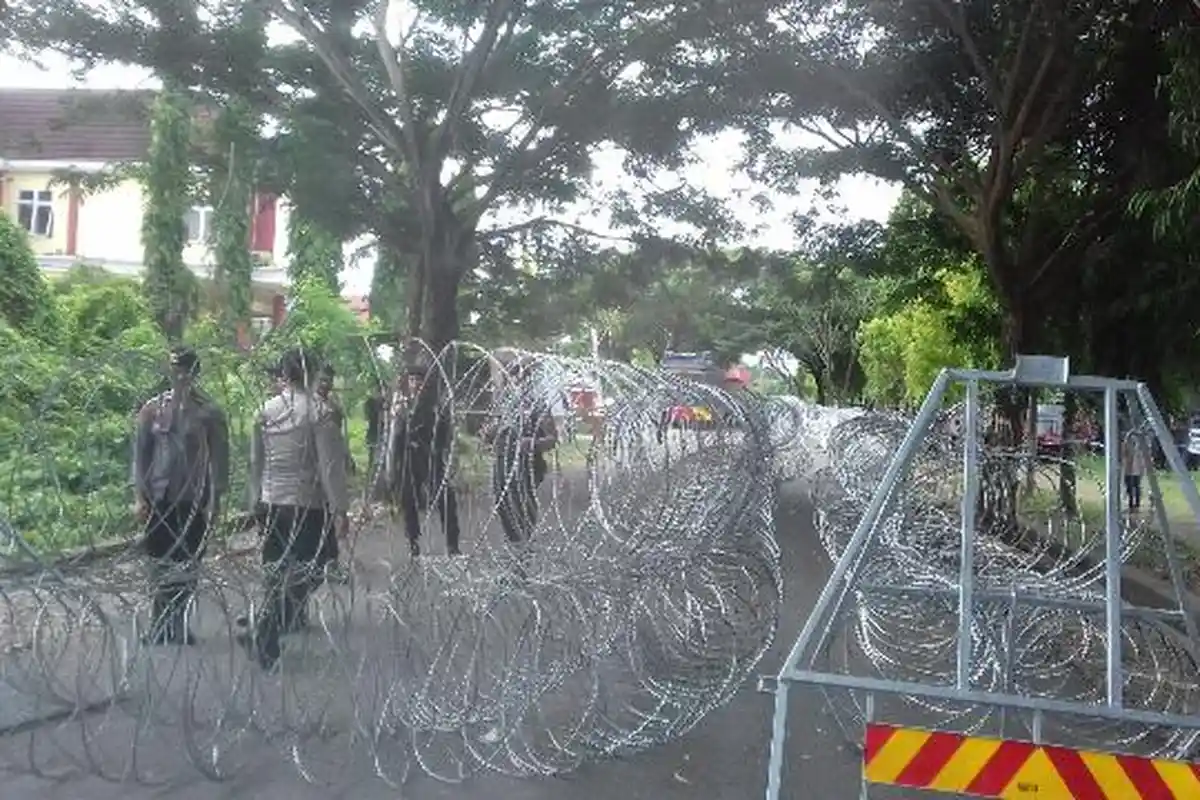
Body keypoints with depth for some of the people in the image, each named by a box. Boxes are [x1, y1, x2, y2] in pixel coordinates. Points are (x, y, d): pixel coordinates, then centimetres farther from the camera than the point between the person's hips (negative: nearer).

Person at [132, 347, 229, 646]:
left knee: (187, 566, 4)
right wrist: (139, 496, 1)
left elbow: (219, 459, -1)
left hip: (194, 501, -1)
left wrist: (215, 499, -5)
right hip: (159, 500, 1)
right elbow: (140, 454, 6)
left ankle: (178, 626, 17)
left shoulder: (209, 414, -2)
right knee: (158, 565, 5)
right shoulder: (152, 409, 3)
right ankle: (160, 627, 17)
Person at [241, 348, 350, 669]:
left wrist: (256, 498, 22)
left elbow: (256, 461, 11)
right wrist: (340, 510, -9)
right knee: (307, 573, 0)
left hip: (273, 503, 6)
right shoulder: (320, 412, -12)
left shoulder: (266, 411, 4)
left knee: (279, 572, 18)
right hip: (309, 504, -6)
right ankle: (263, 635, -9)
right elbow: (331, 467, -13)